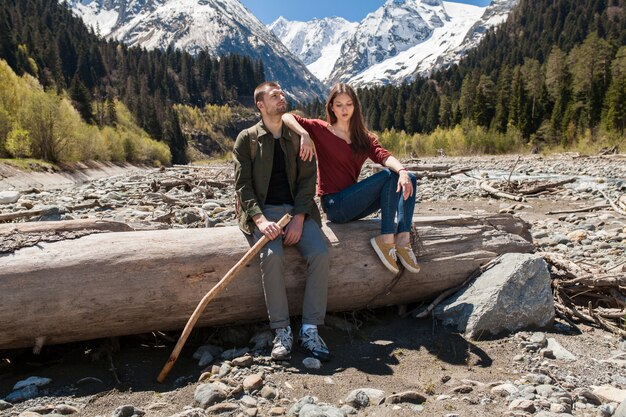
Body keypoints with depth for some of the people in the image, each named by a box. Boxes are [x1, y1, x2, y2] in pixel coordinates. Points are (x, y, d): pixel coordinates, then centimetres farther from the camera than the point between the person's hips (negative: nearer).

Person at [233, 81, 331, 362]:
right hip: (264, 211, -2)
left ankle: (310, 329, -12)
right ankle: (282, 331, -16)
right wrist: (260, 219, -19)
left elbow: (307, 179, 4)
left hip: (298, 210, 2)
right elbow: (242, 184, -2)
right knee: (271, 256, -31)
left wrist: (298, 219, -11)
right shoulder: (246, 139, 5)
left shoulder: (299, 137, 11)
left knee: (320, 254, -24)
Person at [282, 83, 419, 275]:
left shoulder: (364, 137, 12)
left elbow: (382, 155, -9)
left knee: (409, 179, -10)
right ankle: (386, 238, -20)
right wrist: (304, 134, -27)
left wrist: (402, 170, -29)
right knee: (389, 175, -19)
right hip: (334, 204, -6)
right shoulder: (322, 130, 0)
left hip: (353, 204, 6)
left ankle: (403, 239, -21)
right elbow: (286, 117, -8)